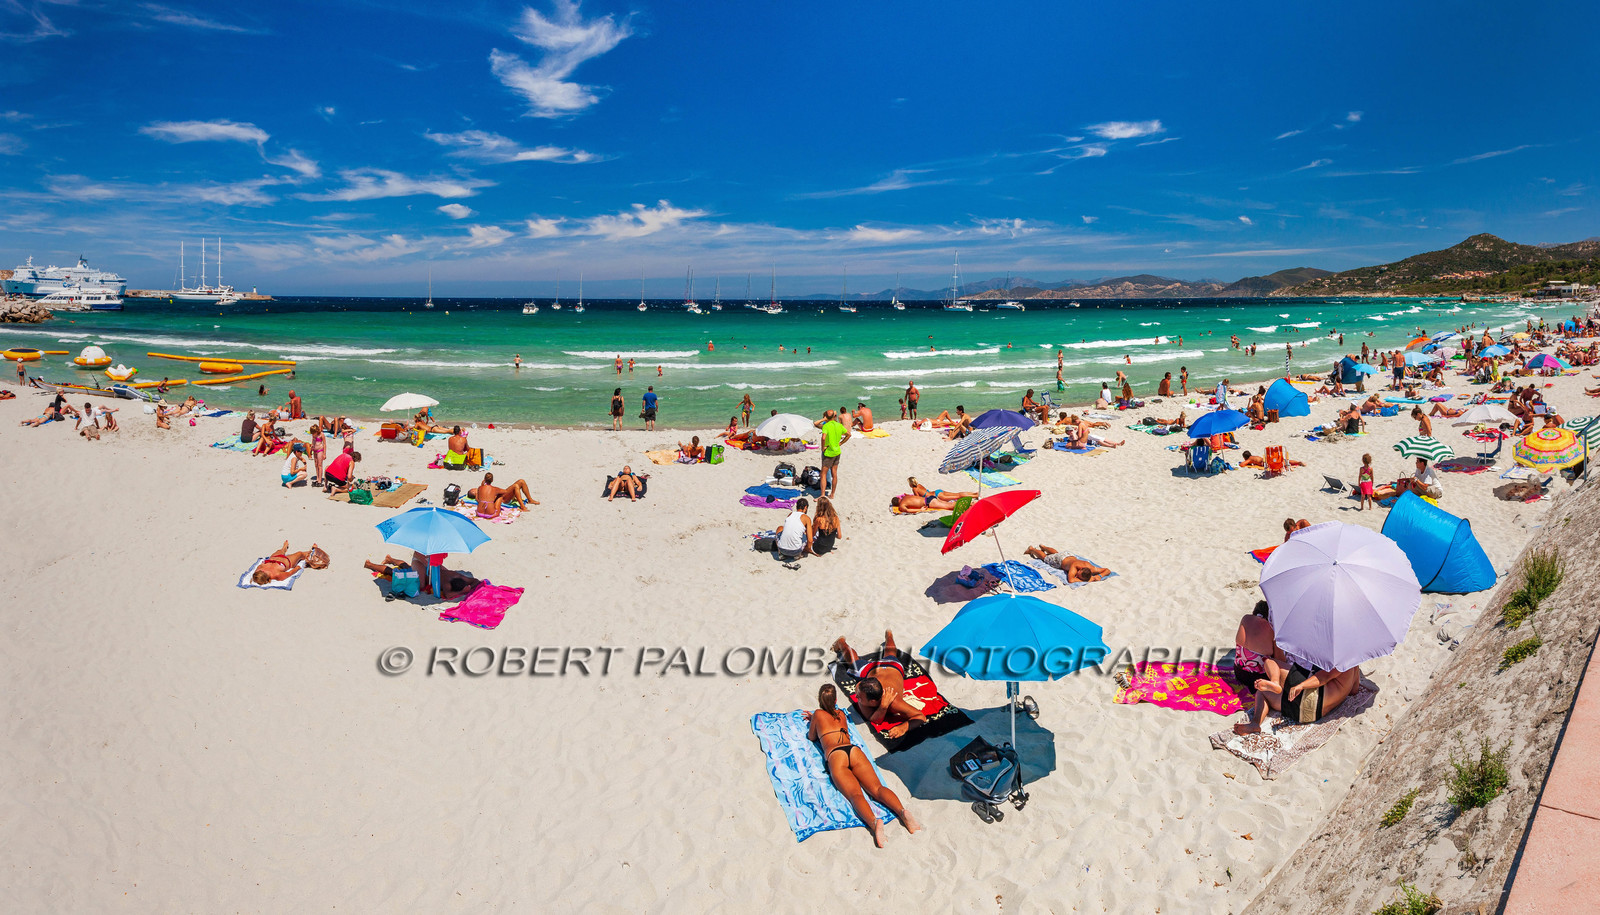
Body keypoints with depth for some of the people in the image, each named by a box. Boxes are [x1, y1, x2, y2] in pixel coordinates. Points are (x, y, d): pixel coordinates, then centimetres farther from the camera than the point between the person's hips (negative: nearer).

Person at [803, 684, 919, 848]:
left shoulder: (818, 714, 20)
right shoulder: (841, 714, 32)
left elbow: (811, 737, 34)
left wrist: (812, 720, 51)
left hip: (834, 755, -4)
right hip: (854, 750, 4)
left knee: (855, 794, -24)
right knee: (876, 788, -13)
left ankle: (874, 822, -53)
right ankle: (902, 811, -42)